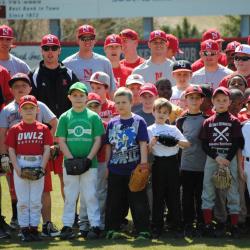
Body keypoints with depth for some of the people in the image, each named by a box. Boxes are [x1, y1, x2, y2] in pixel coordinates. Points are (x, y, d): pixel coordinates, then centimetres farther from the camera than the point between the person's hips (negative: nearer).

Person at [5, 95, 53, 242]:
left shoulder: (43, 129, 4)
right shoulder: (15, 129, 3)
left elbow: (47, 149, 2)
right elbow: (11, 150, 2)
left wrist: (42, 167, -10)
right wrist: (17, 168, -10)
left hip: (38, 165, 0)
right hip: (21, 165, 0)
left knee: (36, 200, 2)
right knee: (22, 200, 1)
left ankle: (34, 229, 8)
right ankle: (24, 230, 5)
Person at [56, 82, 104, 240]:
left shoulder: (93, 117, 3)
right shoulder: (65, 117, 5)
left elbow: (98, 140, 1)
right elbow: (62, 141, 2)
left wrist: (89, 158, -10)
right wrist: (71, 159, -9)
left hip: (89, 163, -1)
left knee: (91, 196, 1)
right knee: (70, 196, 6)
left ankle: (95, 226, 4)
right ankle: (67, 226, 11)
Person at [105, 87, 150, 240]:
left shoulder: (139, 121, -2)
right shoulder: (112, 123, 9)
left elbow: (143, 144, -6)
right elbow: (109, 146, 13)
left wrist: (144, 164, -14)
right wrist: (107, 165, 10)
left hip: (134, 169, -4)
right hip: (115, 170, 4)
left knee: (139, 201, -2)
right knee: (114, 202, 10)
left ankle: (143, 231, 1)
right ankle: (112, 229, 18)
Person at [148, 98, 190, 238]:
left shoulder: (173, 129, 12)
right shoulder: (150, 130, 5)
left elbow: (187, 144, 8)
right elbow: (147, 150, 0)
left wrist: (178, 141, -11)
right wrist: (152, 142, -20)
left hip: (172, 162, 2)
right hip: (159, 162, -2)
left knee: (174, 195, 3)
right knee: (158, 195, 0)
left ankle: (177, 226, 7)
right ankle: (157, 227, 4)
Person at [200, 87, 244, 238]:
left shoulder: (234, 121, 3)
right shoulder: (208, 122, 8)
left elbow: (237, 143, -2)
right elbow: (204, 144, 3)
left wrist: (227, 160, -13)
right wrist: (217, 158, -12)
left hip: (230, 158, -2)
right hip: (211, 159, 2)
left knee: (233, 191, -2)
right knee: (208, 191, 0)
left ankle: (234, 226, 1)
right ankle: (208, 224, 4)